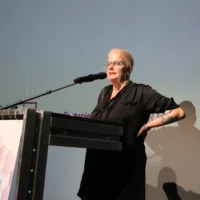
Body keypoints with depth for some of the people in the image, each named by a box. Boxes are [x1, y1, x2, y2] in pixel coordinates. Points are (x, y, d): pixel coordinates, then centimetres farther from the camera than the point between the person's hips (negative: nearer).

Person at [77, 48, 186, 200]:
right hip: (97, 164, 6)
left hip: (125, 167, -6)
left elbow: (179, 112, -10)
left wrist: (147, 126, -14)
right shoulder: (104, 93, 12)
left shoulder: (141, 92, -8)